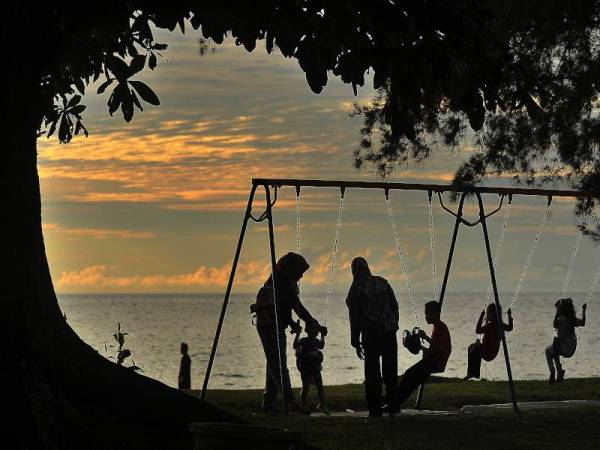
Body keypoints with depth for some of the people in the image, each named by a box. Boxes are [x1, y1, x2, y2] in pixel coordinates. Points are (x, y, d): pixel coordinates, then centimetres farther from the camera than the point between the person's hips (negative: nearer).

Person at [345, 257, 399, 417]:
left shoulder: (356, 290, -3)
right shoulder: (382, 282, 7)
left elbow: (355, 316, -3)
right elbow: (394, 305, 7)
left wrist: (356, 342, 1)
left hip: (370, 334, -3)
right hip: (389, 332, 3)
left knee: (372, 374, 2)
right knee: (390, 371, 10)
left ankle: (375, 410, -1)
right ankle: (393, 408, 10)